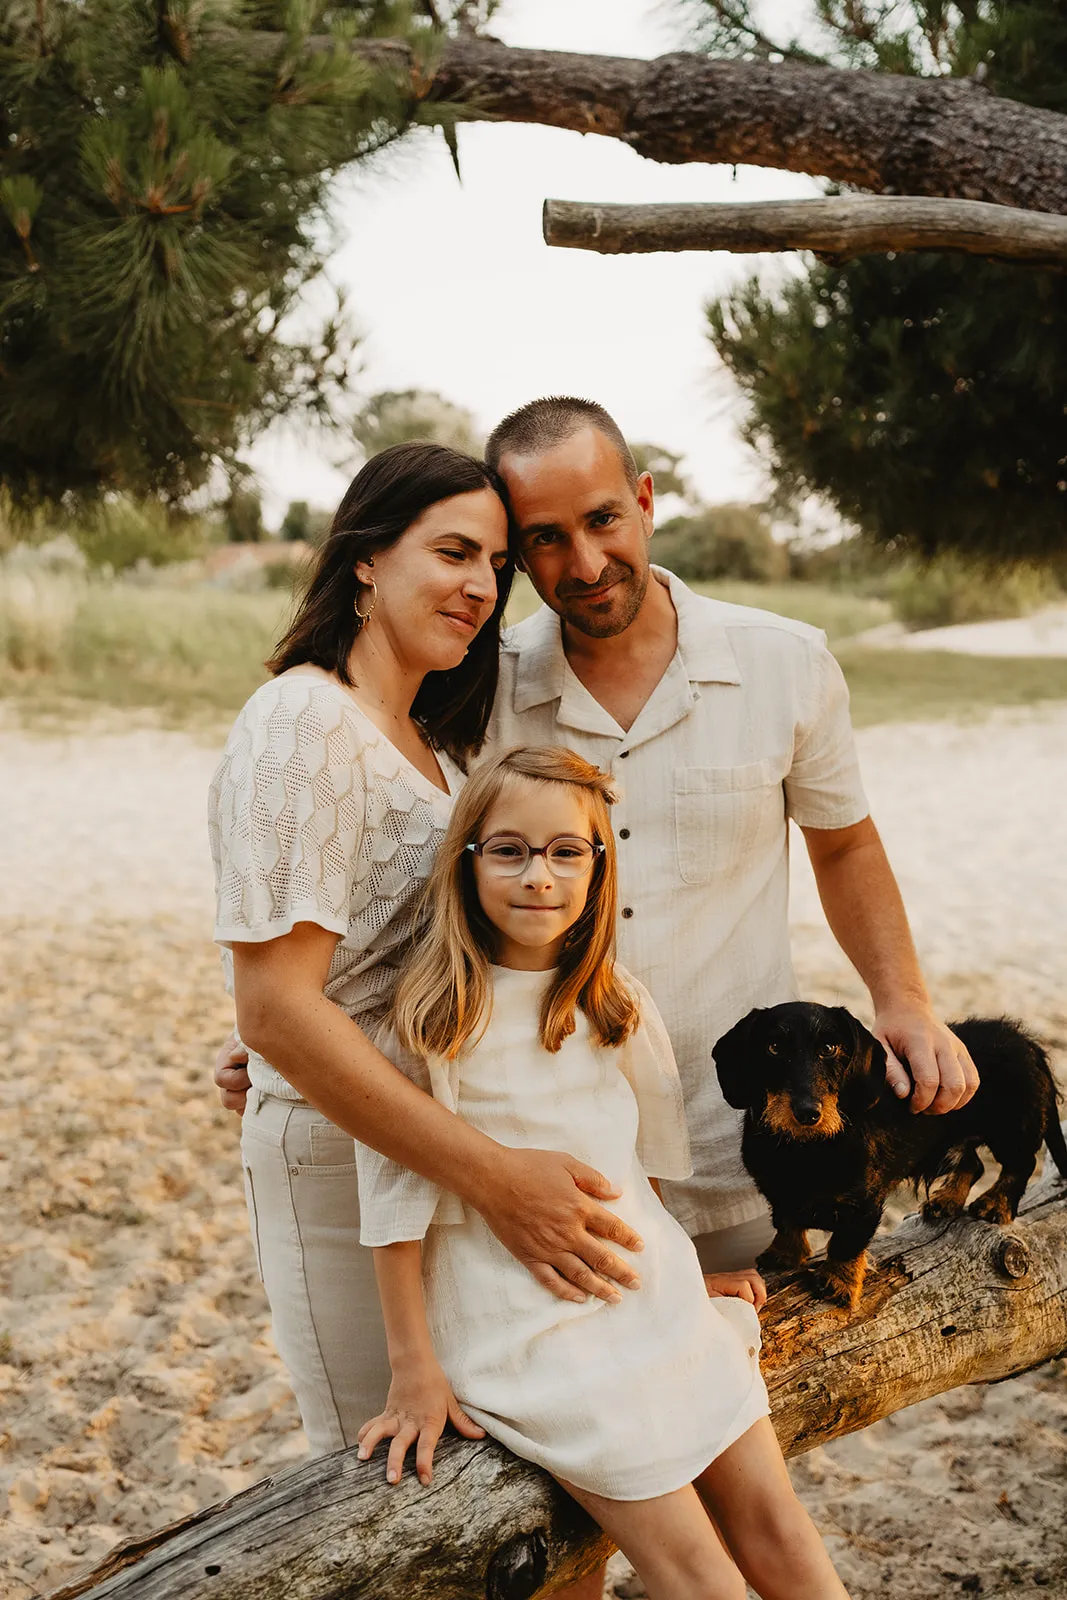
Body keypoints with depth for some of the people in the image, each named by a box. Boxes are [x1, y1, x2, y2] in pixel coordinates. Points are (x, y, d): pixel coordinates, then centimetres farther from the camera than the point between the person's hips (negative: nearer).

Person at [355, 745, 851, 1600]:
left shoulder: (619, 1003, 4)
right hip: (524, 1328, -5)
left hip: (656, 1292, 6)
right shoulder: (432, 1016, -13)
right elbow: (397, 1202, -11)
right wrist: (415, 1372, -9)